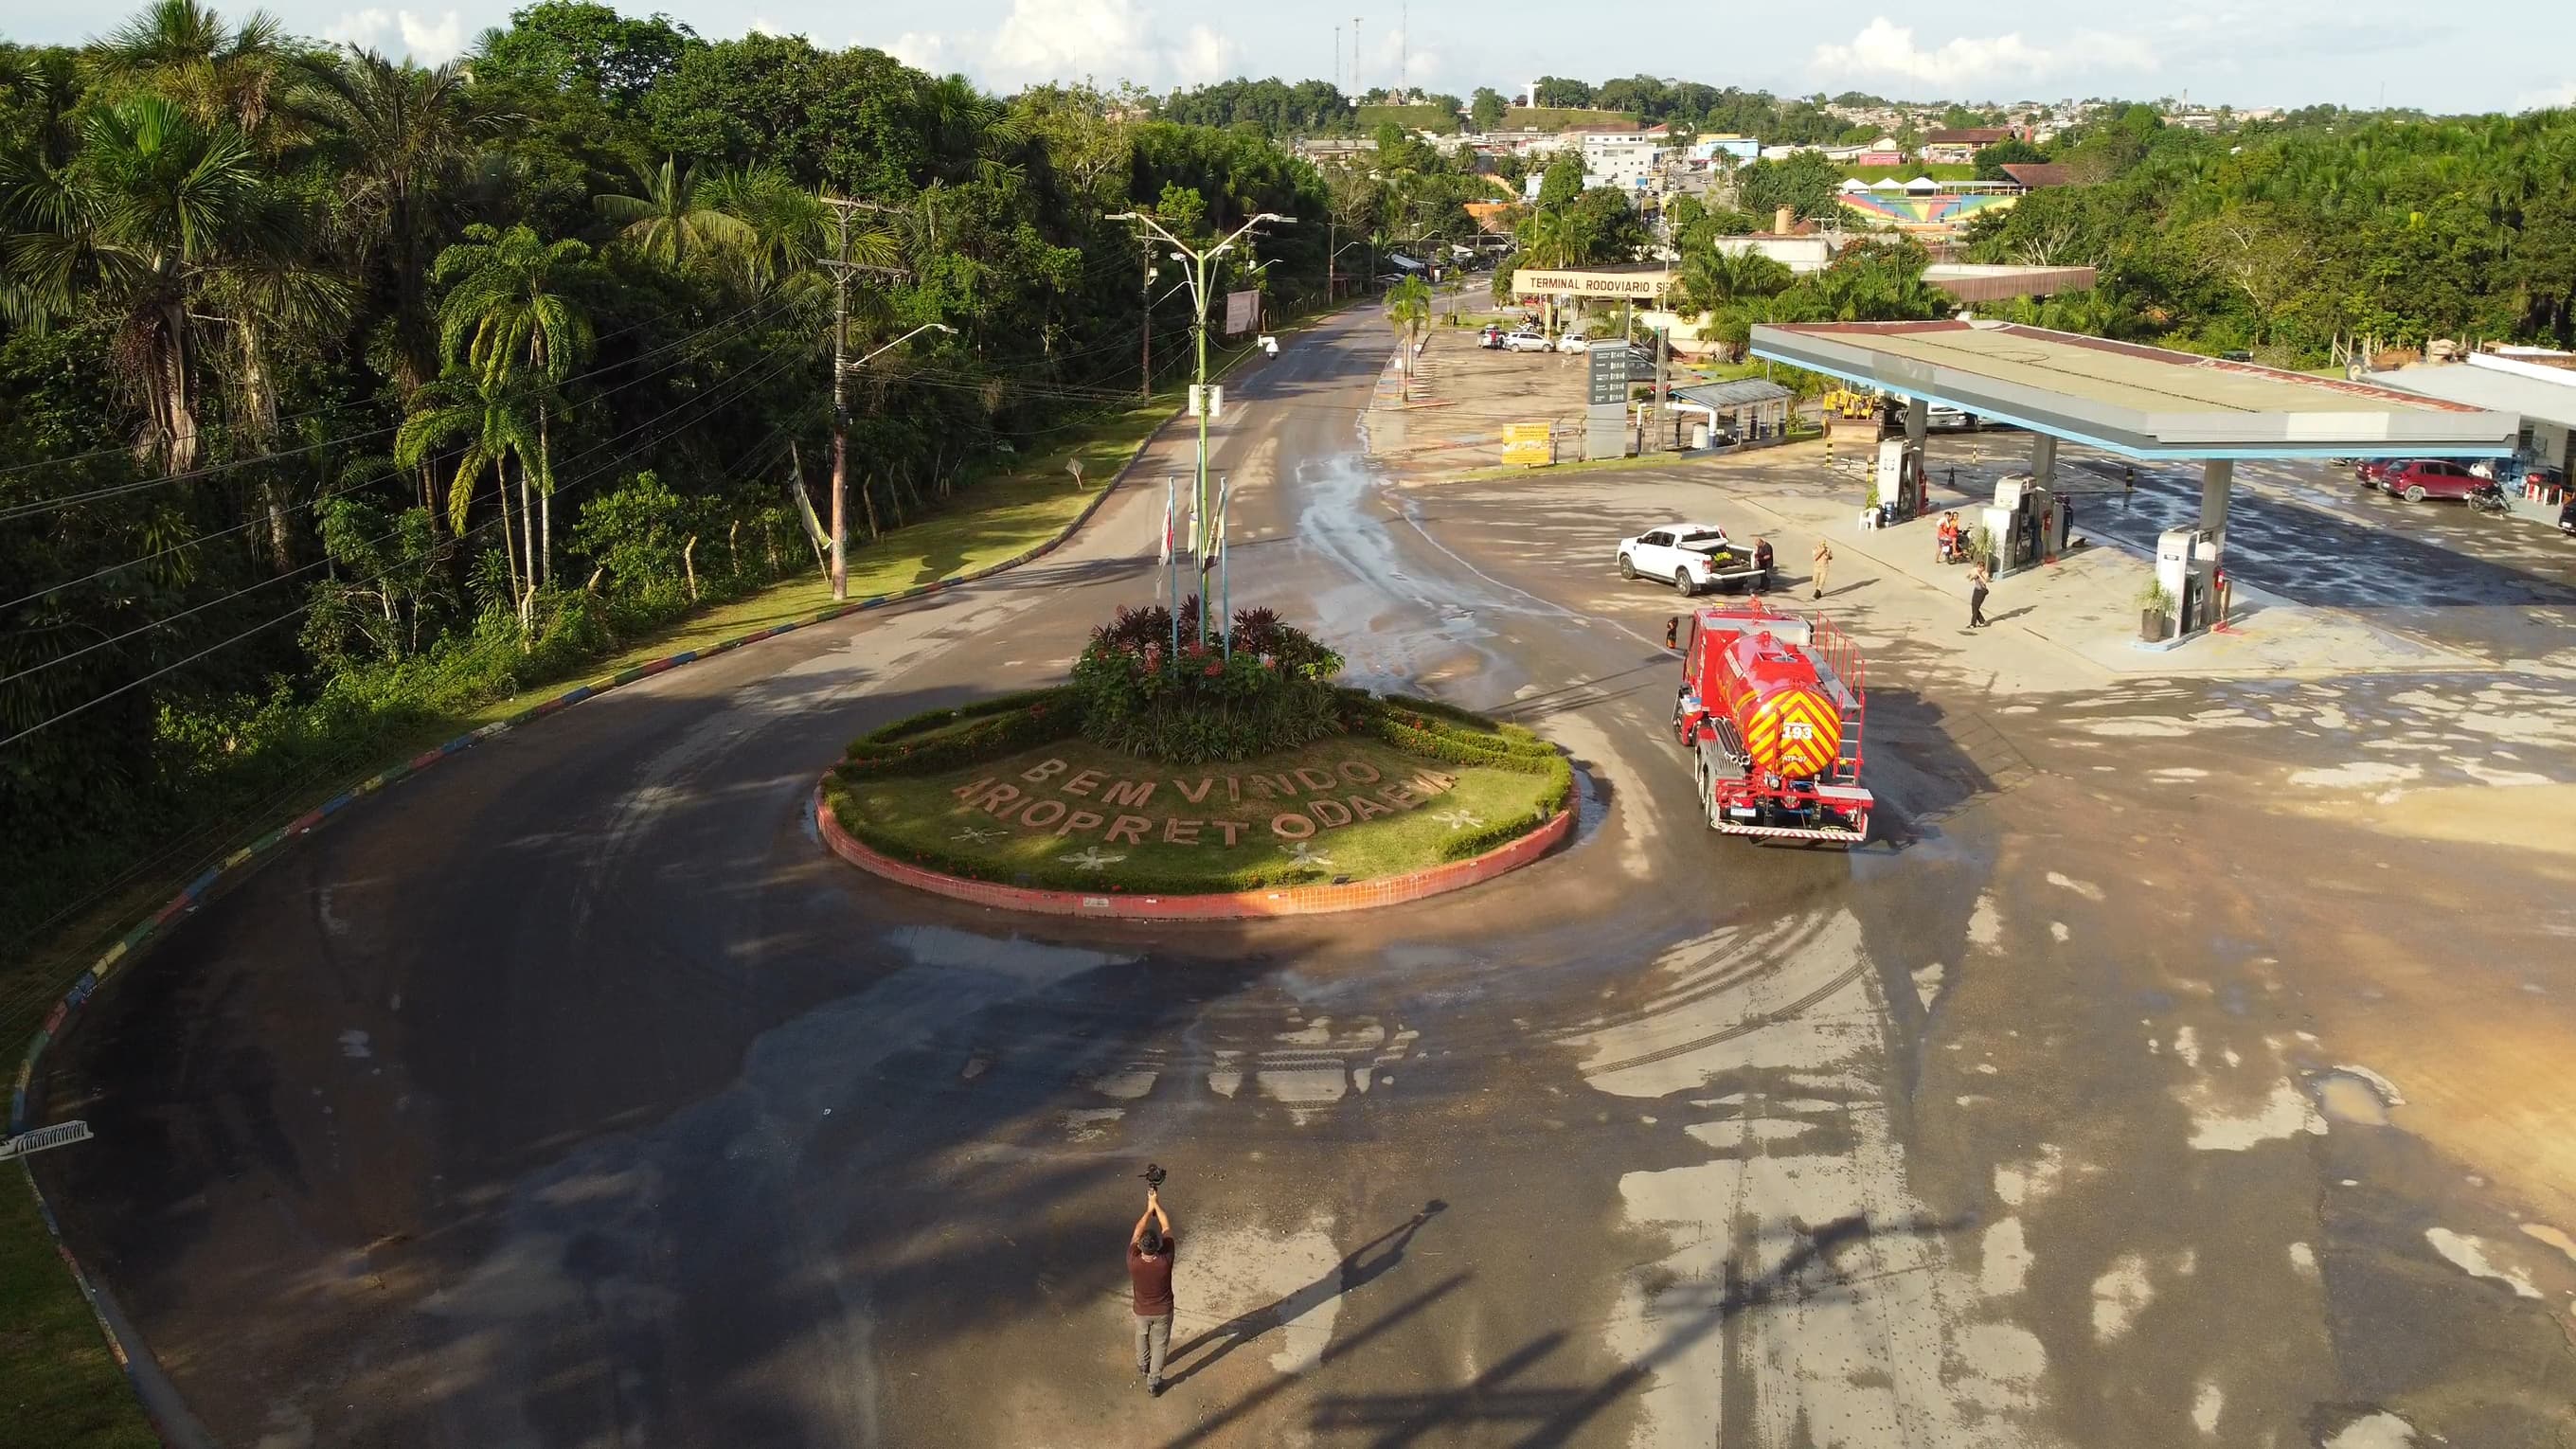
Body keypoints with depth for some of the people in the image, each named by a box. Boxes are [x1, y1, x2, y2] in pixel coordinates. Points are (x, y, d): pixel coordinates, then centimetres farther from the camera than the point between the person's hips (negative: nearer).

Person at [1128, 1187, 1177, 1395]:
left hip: (1142, 1310, 1)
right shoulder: (1165, 1260, -34)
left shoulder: (1133, 1261, -33)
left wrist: (1149, 1209, -10)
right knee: (1159, 1345, 20)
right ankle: (1153, 1383, 28)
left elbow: (1137, 1232, -18)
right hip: (1163, 1311, -1)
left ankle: (1143, 1365, 54)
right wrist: (1157, 1204, -14)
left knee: (1142, 1336, 31)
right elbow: (1167, 1229, -22)